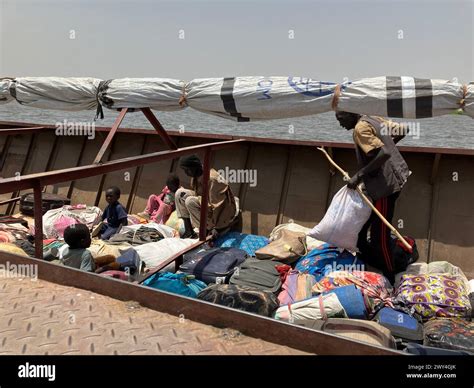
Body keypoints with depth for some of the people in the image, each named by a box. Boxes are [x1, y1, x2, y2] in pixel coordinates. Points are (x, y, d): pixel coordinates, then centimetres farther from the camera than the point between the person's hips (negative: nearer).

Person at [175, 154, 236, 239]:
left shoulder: (212, 179, -27)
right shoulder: (196, 177, -1)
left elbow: (216, 205, -27)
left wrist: (214, 227, -26)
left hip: (222, 213, -9)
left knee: (190, 201, -28)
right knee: (180, 193, -1)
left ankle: (207, 231, -13)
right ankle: (189, 231, -3)